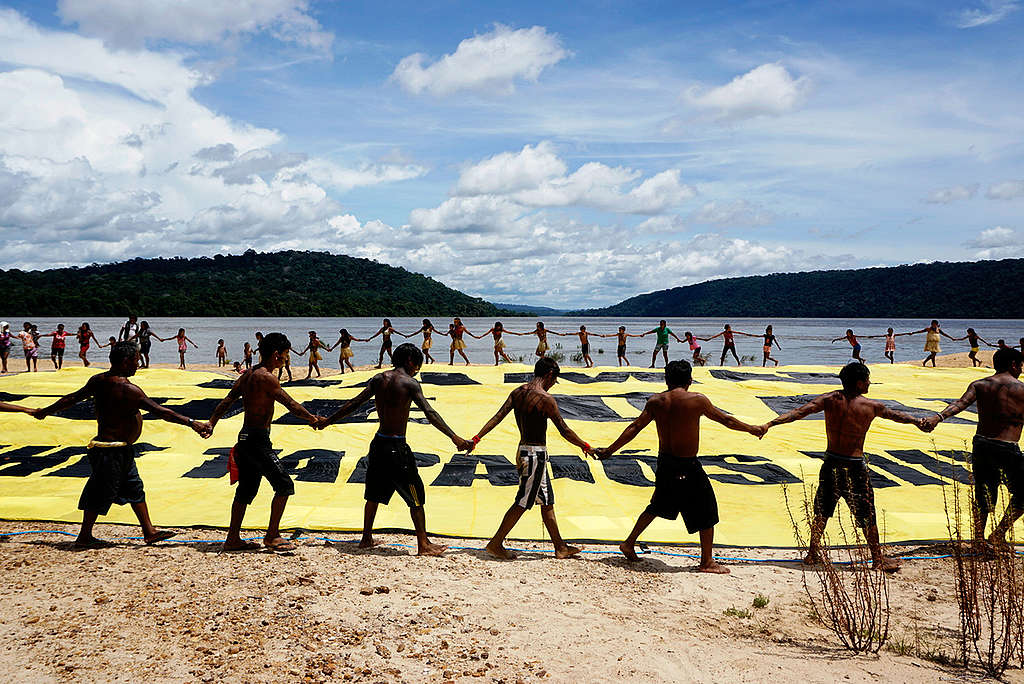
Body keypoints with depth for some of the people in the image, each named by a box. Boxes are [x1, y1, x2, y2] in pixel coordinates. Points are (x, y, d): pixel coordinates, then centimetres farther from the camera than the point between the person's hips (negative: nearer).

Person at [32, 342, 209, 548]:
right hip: (114, 451, -10)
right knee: (103, 492, 3)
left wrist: (46, 411, 30)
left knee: (134, 488, 15)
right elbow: (160, 412, -24)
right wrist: (191, 423, -23)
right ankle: (84, 537, 15)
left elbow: (72, 398, 14)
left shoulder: (97, 381, 3)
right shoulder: (128, 389, -22)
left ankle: (149, 532, 22)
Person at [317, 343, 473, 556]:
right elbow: (430, 414, -20)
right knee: (416, 496, 3)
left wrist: (328, 420, 25)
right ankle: (423, 544, 6)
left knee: (374, 494, 20)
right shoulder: (409, 383, -11)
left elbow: (354, 403, 13)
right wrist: (454, 437, -24)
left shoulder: (378, 379, 7)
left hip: (378, 443, 7)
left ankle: (366, 539, 30)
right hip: (396, 447, -7)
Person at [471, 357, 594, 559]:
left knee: (547, 501, 15)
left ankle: (560, 547, 23)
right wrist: (585, 446, -1)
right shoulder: (545, 399, -17)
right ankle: (495, 544, 7)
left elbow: (497, 417, 1)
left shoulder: (517, 392, 6)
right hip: (535, 454, -9)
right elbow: (564, 431, -14)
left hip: (523, 450, 9)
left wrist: (476, 438, 0)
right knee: (522, 503, 0)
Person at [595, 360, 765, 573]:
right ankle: (707, 562, 18)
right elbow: (726, 420, 1)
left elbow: (635, 427, 0)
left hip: (664, 463, 5)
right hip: (687, 466, -5)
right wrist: (753, 429, 16)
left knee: (658, 506, 25)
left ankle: (629, 543, 31)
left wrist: (609, 450, 7)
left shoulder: (655, 401, 0)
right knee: (706, 512, 10)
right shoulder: (697, 400, -10)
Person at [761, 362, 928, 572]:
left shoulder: (830, 400, -4)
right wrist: (917, 421, 32)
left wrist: (770, 424, -17)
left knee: (822, 510, 17)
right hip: (855, 467, -3)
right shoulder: (871, 406, -7)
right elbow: (896, 415, 12)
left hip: (831, 464, 3)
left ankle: (812, 553, 23)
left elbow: (799, 412, -14)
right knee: (867, 515, 11)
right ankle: (878, 559, 22)